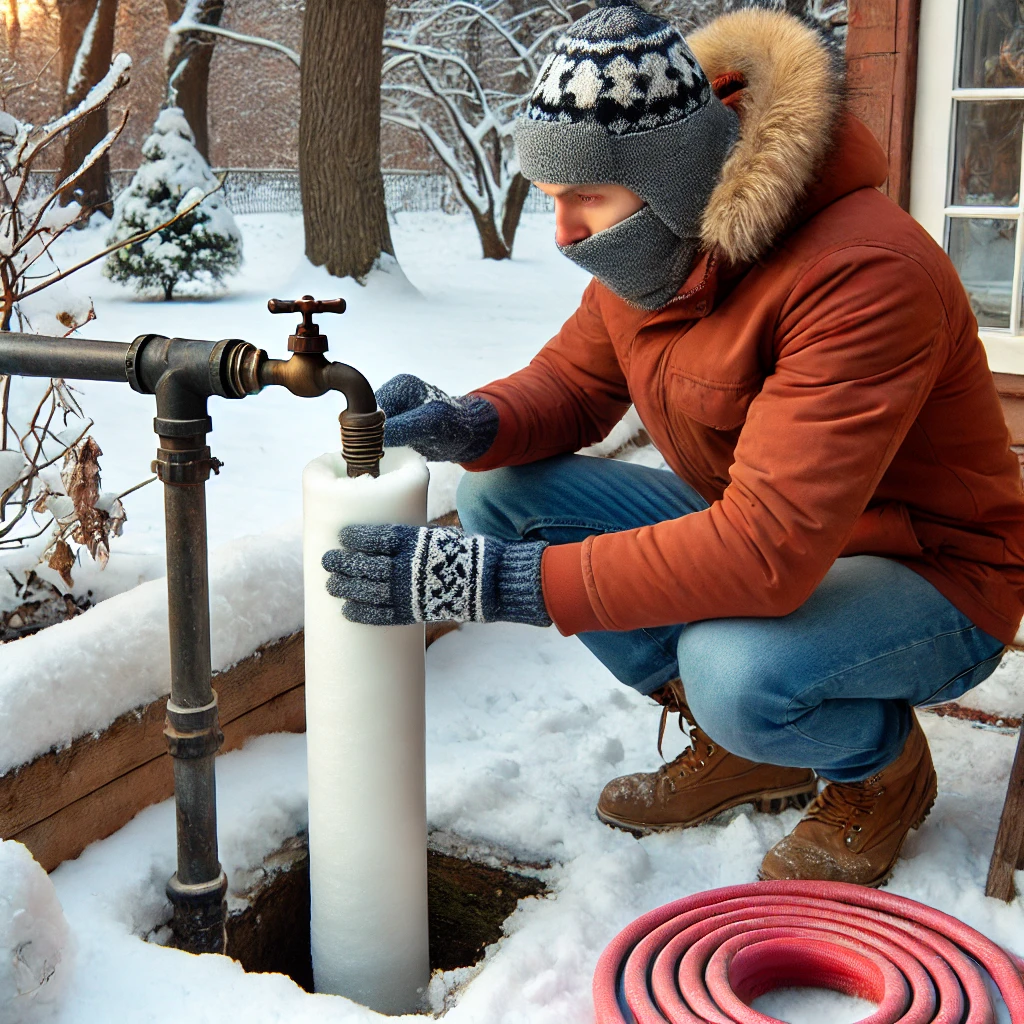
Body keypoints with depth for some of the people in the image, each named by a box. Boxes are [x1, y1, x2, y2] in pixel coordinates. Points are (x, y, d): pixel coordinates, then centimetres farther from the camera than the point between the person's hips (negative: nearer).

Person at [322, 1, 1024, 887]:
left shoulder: (861, 273, -32)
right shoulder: (656, 246, -6)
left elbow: (766, 552, -38)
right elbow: (572, 383, 6)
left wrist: (486, 581, -40)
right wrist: (465, 424, -20)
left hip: (928, 580, -7)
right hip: (754, 538, 8)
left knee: (735, 665, -39)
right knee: (501, 492, -8)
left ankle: (883, 766, 0)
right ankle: (744, 744, 5)